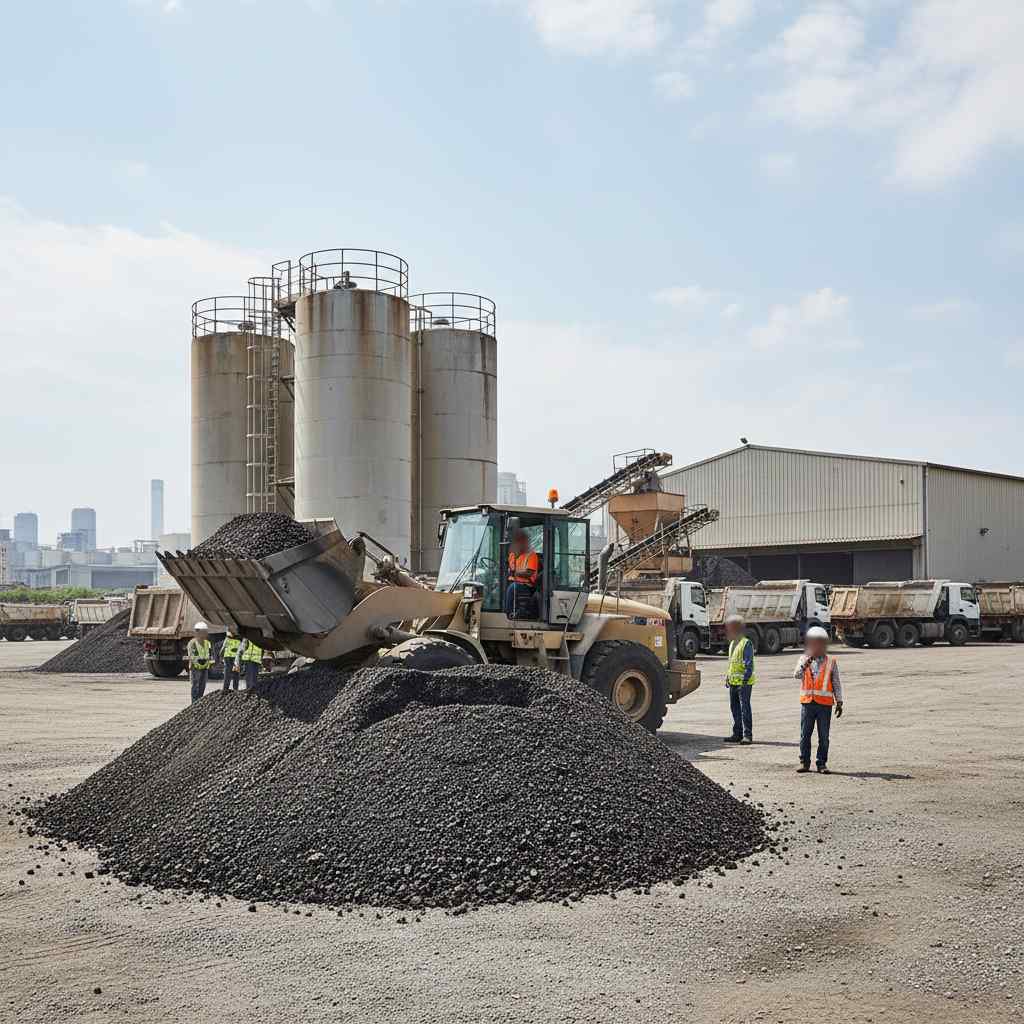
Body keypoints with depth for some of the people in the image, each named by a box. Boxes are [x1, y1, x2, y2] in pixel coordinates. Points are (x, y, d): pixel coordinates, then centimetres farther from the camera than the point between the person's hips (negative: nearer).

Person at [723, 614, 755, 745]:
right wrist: (727, 677, 19)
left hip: (744, 682, -9)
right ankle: (737, 734, 18)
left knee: (745, 708, -5)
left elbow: (749, 664, -16)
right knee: (735, 708, 11)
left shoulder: (746, 643, -12)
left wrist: (745, 680, -21)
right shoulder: (732, 644, 16)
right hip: (733, 682, 9)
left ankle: (748, 735, -1)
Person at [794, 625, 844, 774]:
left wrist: (839, 703, 3)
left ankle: (821, 763, 10)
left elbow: (837, 684, 8)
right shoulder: (803, 659, 9)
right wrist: (805, 664, -23)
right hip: (807, 702, 1)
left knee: (824, 736, 2)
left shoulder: (831, 662, 7)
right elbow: (797, 675, -6)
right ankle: (804, 763, 12)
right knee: (805, 735, 3)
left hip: (825, 704, -1)